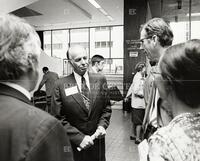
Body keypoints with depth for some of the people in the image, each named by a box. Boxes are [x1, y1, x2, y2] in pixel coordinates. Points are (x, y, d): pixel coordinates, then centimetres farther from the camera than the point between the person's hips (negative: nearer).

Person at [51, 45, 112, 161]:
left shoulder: (100, 80, -3)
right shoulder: (60, 85, -11)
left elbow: (107, 108, 5)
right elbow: (59, 119, -9)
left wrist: (102, 125, -10)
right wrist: (79, 137, -15)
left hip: (97, 141, 3)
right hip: (73, 144, -2)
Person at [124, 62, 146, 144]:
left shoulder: (137, 76, 10)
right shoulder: (138, 78, -19)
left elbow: (132, 87, 19)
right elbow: (136, 91, -25)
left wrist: (127, 96, 27)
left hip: (135, 103, 10)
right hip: (139, 103, -10)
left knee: (135, 121, 20)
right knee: (139, 122, 0)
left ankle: (133, 135, 33)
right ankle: (137, 139, 10)